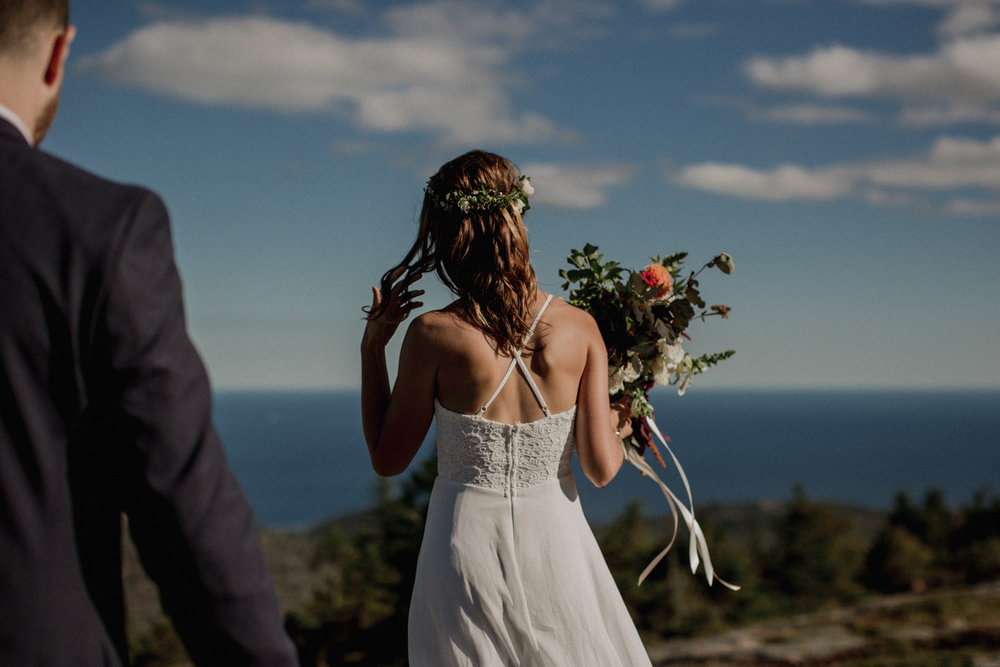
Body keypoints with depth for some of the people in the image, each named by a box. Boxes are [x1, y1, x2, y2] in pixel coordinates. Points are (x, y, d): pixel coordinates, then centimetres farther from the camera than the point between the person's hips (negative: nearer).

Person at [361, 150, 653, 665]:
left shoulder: (432, 336, -13)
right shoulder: (580, 328, -8)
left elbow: (387, 459, -3)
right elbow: (601, 468, -7)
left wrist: (371, 346, 3)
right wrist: (619, 426, 15)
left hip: (467, 538, -1)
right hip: (554, 538, 1)